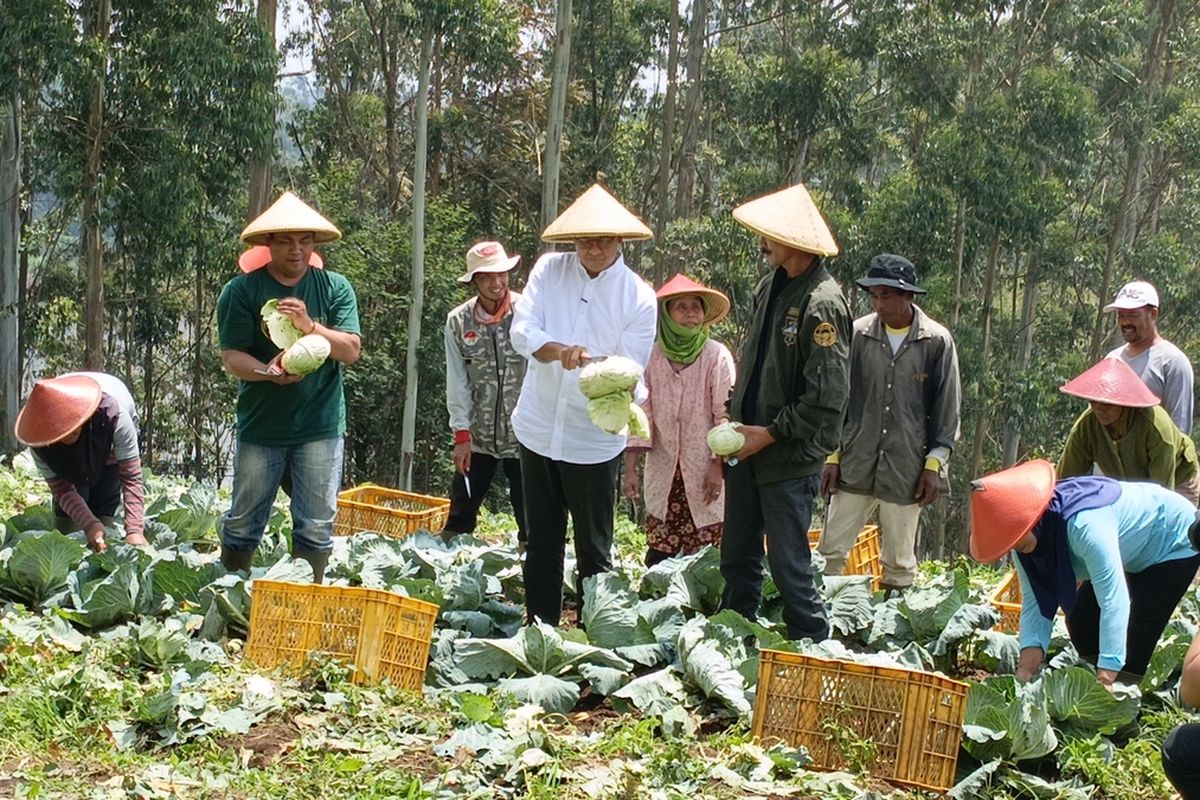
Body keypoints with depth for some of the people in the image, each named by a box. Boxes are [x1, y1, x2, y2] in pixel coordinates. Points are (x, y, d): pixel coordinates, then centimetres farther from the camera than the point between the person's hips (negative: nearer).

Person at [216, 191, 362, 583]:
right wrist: (269, 373, -28)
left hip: (320, 425, 1)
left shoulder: (335, 288, 2)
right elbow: (232, 356, -8)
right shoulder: (241, 291, -3)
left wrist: (310, 326, -22)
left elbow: (351, 350, -6)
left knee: (316, 529, 5)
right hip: (260, 426, 0)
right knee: (242, 525, 9)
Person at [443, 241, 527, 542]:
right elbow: (457, 383, 1)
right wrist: (461, 434, -3)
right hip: (477, 437, 3)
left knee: (529, 516, 5)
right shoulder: (458, 321, 0)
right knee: (460, 516, 9)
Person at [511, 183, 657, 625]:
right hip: (537, 428, 3)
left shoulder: (638, 297, -7)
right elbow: (522, 331, -11)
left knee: (594, 549, 4)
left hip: (594, 440, -3)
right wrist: (561, 351, -31)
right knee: (541, 540, 14)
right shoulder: (549, 270, -2)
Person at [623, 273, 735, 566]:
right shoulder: (651, 356, 0)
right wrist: (630, 467, -2)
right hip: (663, 470, 2)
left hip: (704, 470, -2)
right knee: (658, 556, 3)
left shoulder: (717, 355, -6)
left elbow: (726, 414, -5)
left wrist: (718, 465, -8)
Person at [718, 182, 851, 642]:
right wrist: (734, 421, 11)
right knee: (737, 557, 17)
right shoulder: (769, 287, 9)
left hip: (791, 460, -8)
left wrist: (771, 433, -16)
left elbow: (827, 399, -21)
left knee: (788, 564, -2)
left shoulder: (822, 303, -18)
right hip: (748, 449, 8)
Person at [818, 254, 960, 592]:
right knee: (831, 552, 2)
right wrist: (833, 456, 6)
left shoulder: (937, 342, -3)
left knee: (898, 561, 7)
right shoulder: (858, 334, 0)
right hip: (855, 463, 2)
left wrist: (935, 463, -1)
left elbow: (947, 409, 2)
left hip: (906, 468, -2)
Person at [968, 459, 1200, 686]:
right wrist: (1031, 649, -30)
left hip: (1174, 542, -8)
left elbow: (1114, 601, -45)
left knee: (1134, 646, -18)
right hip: (1133, 551, 8)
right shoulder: (1026, 536, -16)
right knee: (1081, 623, 4)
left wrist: (1105, 677, -46)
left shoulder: (1083, 525, -43)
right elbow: (1035, 599, -13)